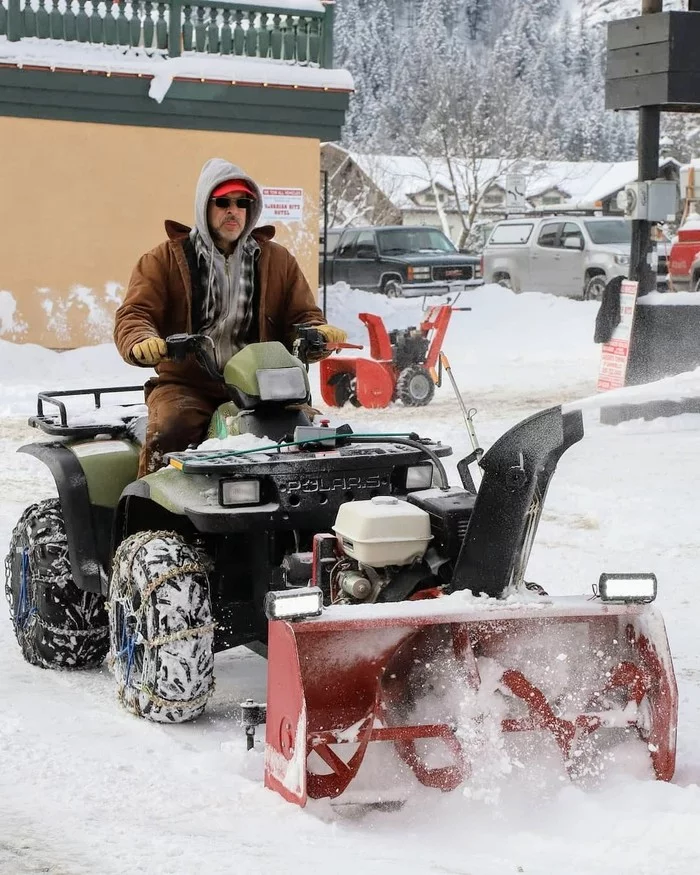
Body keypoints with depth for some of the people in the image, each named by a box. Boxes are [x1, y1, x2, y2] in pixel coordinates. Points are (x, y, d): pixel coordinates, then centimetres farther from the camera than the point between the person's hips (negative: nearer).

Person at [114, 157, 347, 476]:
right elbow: (134, 314, 0)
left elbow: (302, 315, 16)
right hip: (186, 385, -2)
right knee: (169, 431, -33)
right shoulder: (164, 259, 9)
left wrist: (318, 333, -9)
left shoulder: (278, 260, 17)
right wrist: (142, 343, -24)